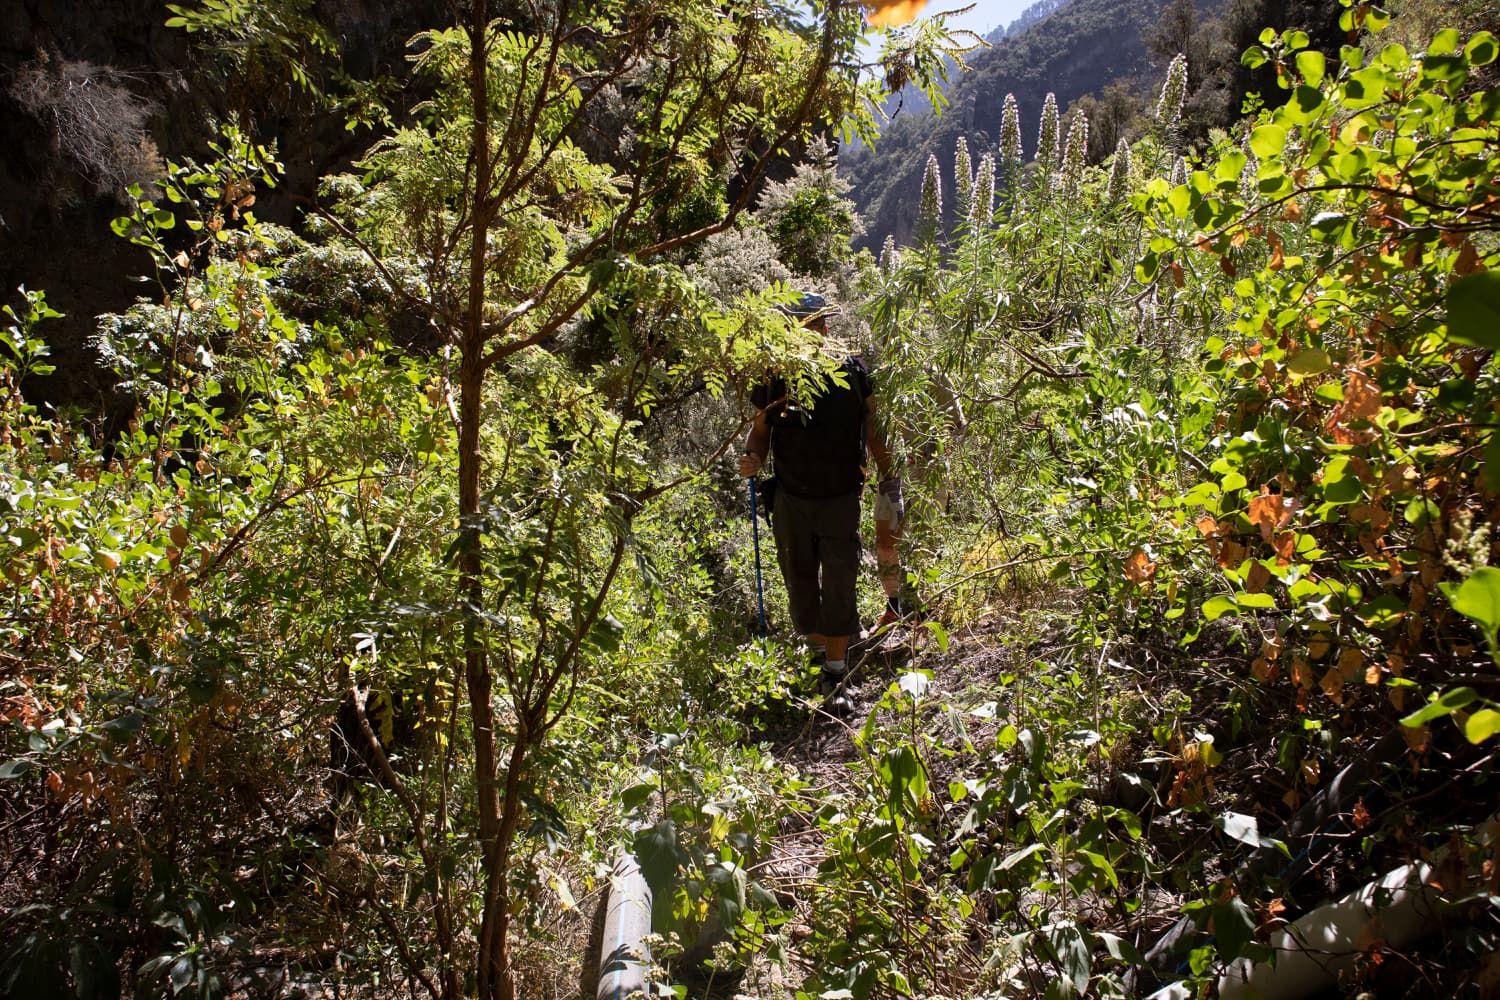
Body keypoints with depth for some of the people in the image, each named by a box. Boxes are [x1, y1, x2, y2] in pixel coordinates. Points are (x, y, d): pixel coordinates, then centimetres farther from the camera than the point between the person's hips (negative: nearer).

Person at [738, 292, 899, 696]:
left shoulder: (852, 371, -3)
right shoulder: (773, 376, -2)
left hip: (841, 500, -1)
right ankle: (814, 648, 30)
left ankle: (837, 664, 14)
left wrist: (889, 479, 4)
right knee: (799, 580, 12)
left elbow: (873, 430, 5)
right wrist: (753, 457, -14)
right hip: (791, 500, 1)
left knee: (839, 584, 2)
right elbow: (761, 430, 7)